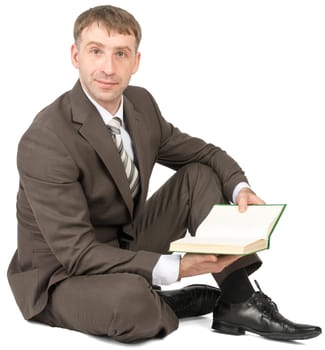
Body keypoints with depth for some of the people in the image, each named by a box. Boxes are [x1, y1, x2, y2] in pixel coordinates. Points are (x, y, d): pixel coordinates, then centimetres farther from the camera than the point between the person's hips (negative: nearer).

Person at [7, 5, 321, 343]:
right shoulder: (45, 142, -27)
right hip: (62, 275, -7)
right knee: (131, 299, -40)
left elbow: (204, 153, 9)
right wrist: (176, 268, -31)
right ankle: (161, 305, -4)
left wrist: (240, 189, -13)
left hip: (127, 245, 8)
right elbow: (77, 252, -28)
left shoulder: (141, 104, -4)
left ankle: (237, 302, -6)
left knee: (202, 175, -2)